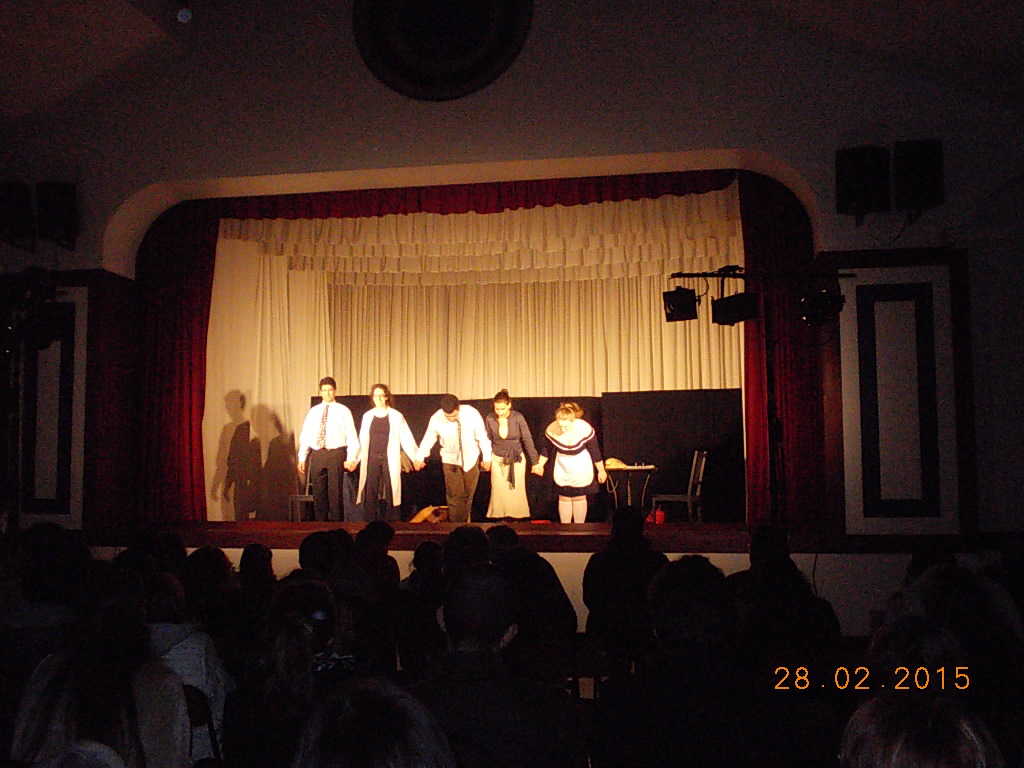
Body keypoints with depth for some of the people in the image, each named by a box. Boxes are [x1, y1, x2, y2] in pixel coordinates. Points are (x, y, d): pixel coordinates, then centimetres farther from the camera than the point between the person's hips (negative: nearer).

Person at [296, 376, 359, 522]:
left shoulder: (343, 411, 4)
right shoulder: (313, 411, 13)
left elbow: (351, 436, -2)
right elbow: (305, 435, 11)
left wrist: (351, 458, -12)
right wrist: (302, 458, 4)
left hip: (336, 454, -3)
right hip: (317, 455, 3)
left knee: (335, 492, 0)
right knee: (318, 493, 7)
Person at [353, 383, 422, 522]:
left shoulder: (396, 416, 3)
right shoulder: (367, 416, 10)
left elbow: (406, 438, 0)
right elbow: (362, 441, 11)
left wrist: (416, 458, -6)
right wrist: (354, 459, 6)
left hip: (390, 460, -2)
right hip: (372, 459, 2)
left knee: (391, 494, -3)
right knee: (370, 494, -1)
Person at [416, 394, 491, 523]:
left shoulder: (472, 414, -22)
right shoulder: (436, 419, -20)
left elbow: (482, 436, -10)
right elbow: (428, 439, -3)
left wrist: (487, 458, -2)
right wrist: (420, 458, 7)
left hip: (471, 459, 1)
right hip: (451, 460, -1)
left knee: (468, 494, 12)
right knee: (455, 495, -5)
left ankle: (465, 521, 31)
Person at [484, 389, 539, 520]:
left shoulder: (518, 417, -19)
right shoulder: (490, 418, -14)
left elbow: (527, 440, -11)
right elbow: (488, 440, 1)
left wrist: (534, 462, -7)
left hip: (516, 459, -1)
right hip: (497, 459, 1)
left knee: (516, 490, 7)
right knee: (499, 491, 6)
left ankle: (519, 519, 22)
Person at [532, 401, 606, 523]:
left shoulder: (585, 429, -27)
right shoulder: (551, 430, -20)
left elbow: (595, 451, -13)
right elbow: (547, 449, 1)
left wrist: (601, 471, -5)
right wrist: (540, 464, -6)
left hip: (581, 470, -2)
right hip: (562, 470, 2)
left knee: (579, 498, 7)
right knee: (564, 498, 8)